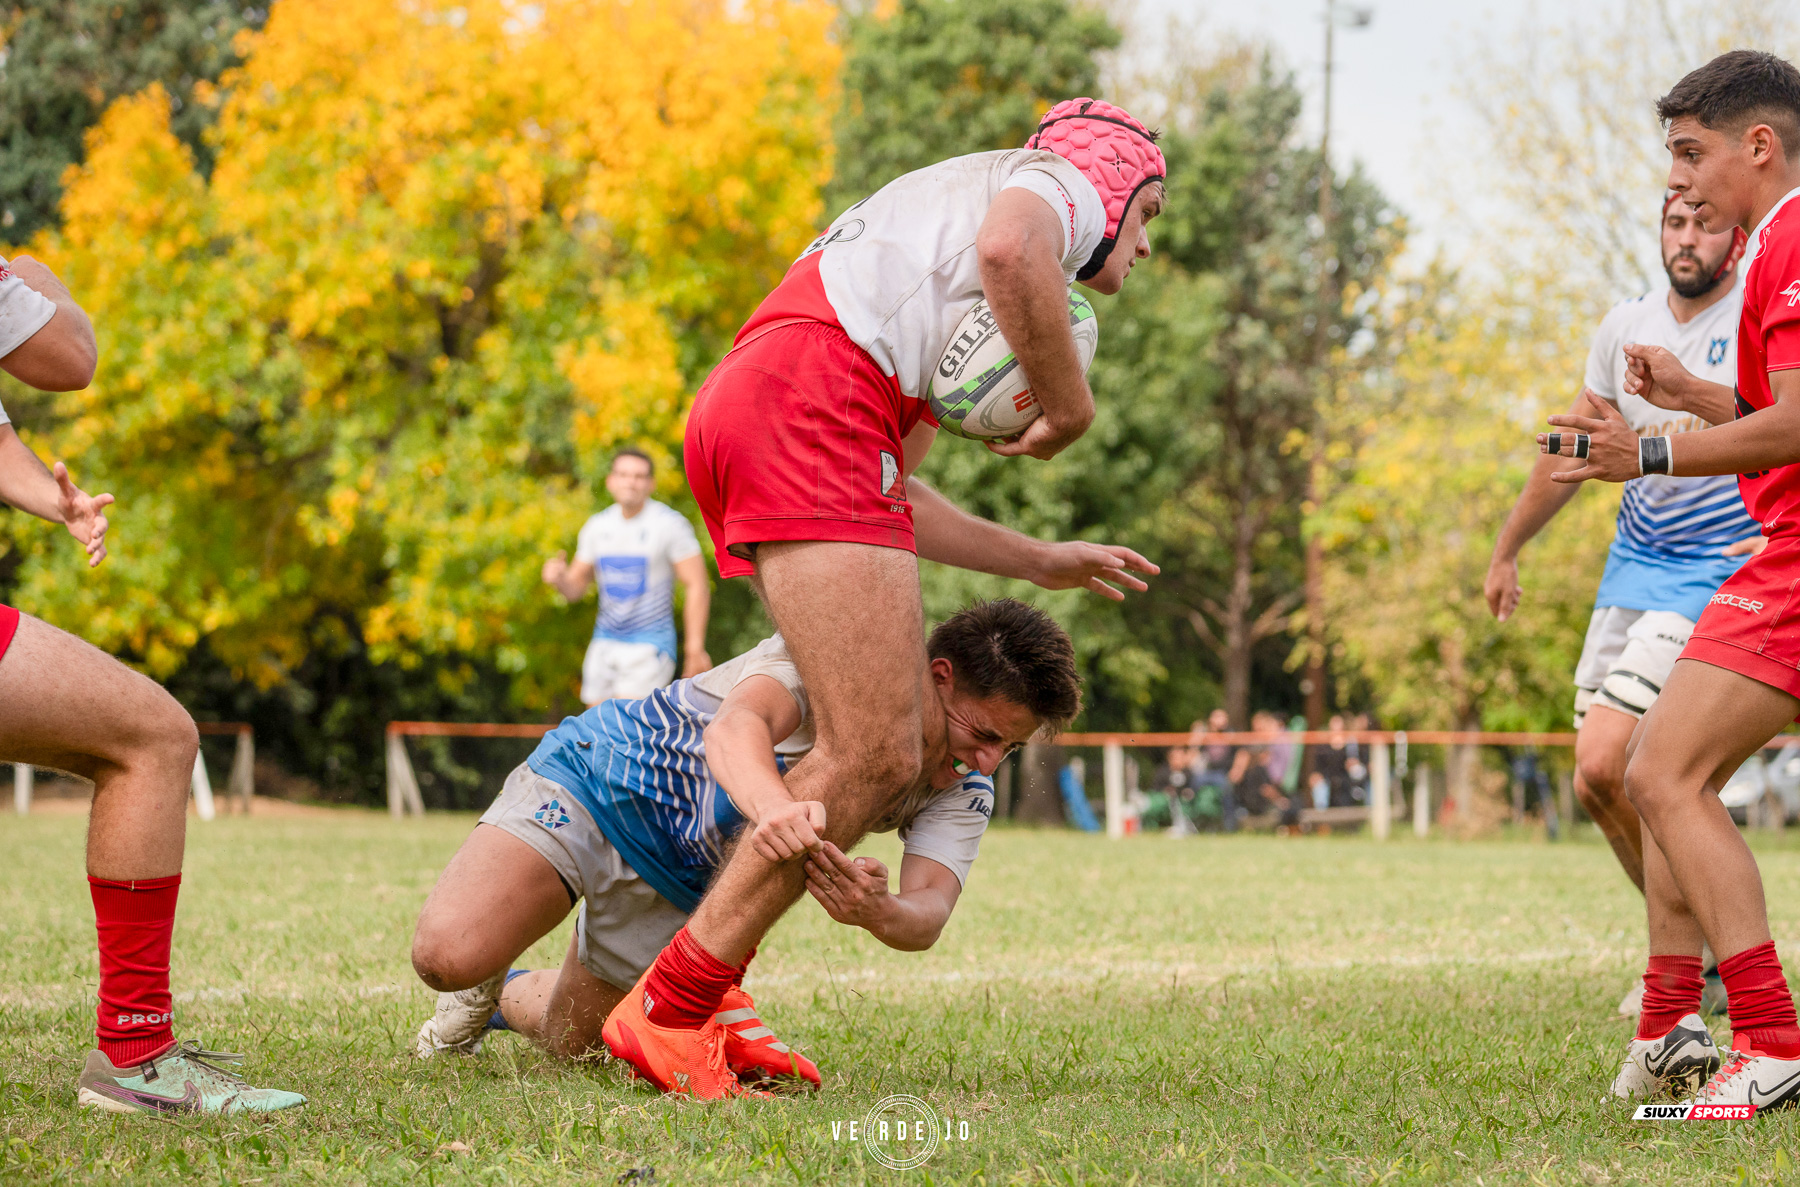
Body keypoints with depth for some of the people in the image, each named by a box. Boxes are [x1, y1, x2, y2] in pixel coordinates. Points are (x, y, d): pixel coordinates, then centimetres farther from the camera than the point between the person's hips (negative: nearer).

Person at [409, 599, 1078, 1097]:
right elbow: (736, 726, -49)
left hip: (679, 884, 6)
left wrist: (878, 912, -54)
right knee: (448, 956, -24)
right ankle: (481, 987, 13)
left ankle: (502, 998, 45)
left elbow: (929, 912, -28)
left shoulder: (963, 792, -12)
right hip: (597, 779, -6)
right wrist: (771, 806, -72)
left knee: (571, 1041, 10)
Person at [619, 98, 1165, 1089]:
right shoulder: (1058, 180, 13)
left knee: (908, 751, 8)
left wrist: (1037, 561, 41)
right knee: (875, 755, -15)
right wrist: (1071, 406, -3)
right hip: (804, 408, -10)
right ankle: (672, 1009, -15)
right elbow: (1009, 246, -15)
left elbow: (888, 495, 36)